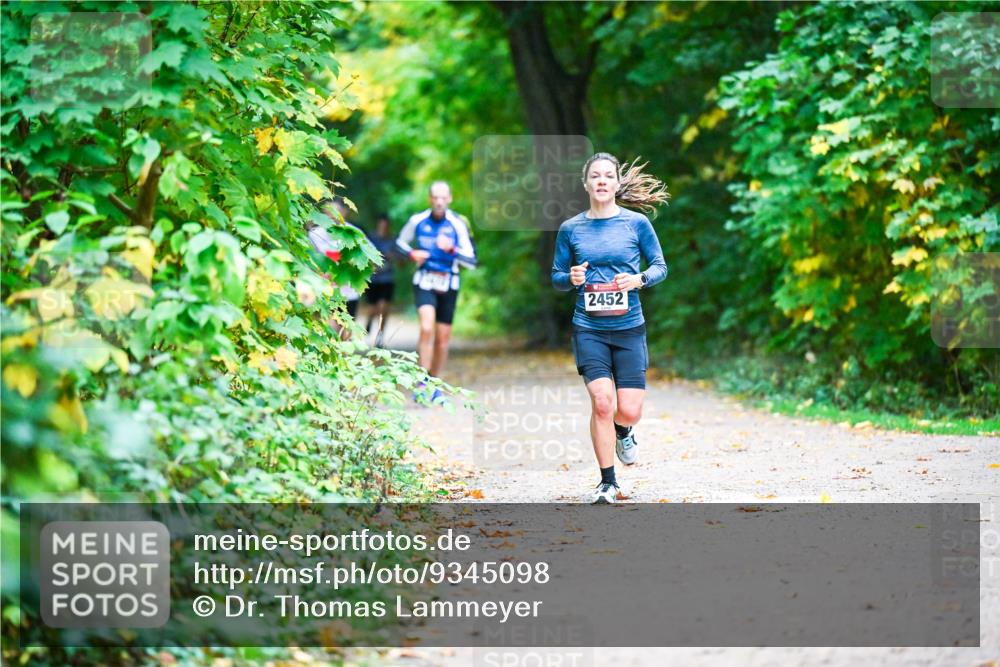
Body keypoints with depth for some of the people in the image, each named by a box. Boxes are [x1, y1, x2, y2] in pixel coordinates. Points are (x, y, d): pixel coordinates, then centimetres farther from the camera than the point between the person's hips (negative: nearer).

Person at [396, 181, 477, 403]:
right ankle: (423, 383, -20)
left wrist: (452, 249, -26)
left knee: (443, 338, 6)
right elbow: (400, 242, 15)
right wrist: (412, 254, -6)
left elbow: (471, 261, -9)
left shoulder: (458, 224, -7)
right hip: (424, 282, -1)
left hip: (448, 285, 1)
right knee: (427, 328, -22)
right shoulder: (417, 220, -3)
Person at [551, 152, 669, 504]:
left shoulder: (636, 223, 1)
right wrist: (571, 278, -12)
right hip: (588, 329, 0)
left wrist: (639, 280, -14)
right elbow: (556, 277, 11)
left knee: (629, 411, -6)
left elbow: (660, 266, 7)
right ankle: (607, 482, 0)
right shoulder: (570, 229, 4)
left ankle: (623, 433, 34)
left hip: (629, 328, 0)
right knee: (602, 402, -15)